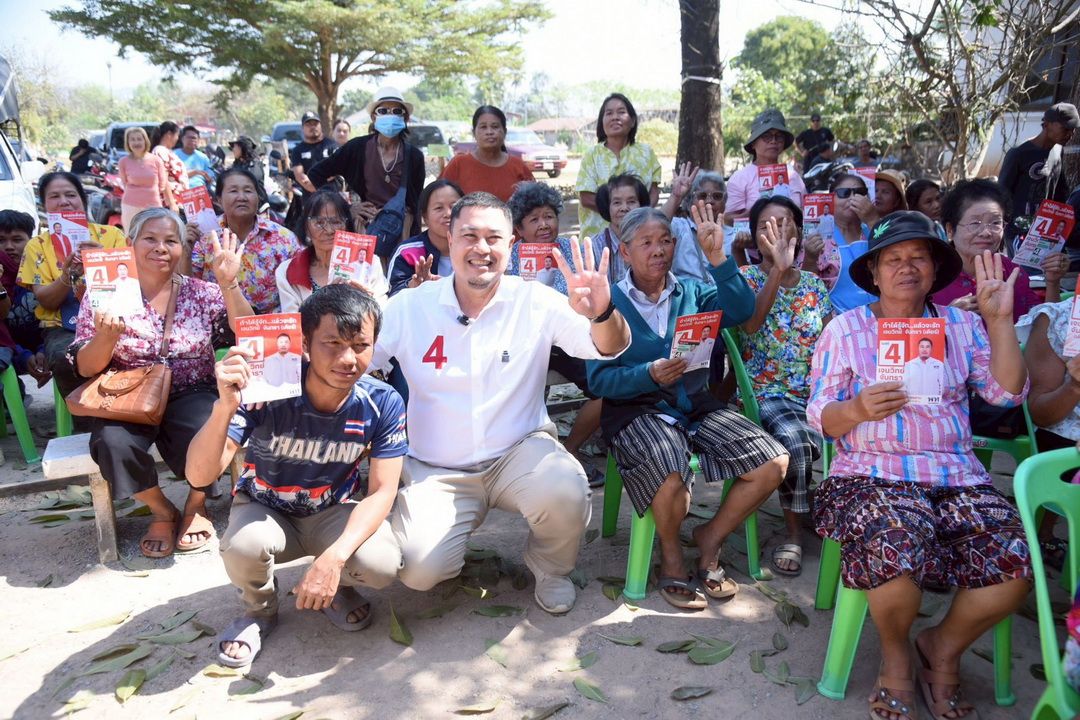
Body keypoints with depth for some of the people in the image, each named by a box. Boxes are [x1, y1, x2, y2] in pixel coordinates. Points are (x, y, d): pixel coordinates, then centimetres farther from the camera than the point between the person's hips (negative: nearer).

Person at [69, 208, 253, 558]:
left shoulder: (201, 292, 4)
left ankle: (196, 505, 3)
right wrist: (108, 335, -22)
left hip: (191, 395, 0)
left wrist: (229, 283, -19)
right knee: (113, 444, -31)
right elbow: (85, 368, -1)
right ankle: (163, 511, 0)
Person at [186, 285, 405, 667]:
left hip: (333, 512, 1)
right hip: (265, 509, -1)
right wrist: (225, 407, -52)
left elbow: (381, 491, -19)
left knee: (381, 564, -28)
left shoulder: (383, 403, -20)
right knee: (244, 545, -35)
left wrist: (334, 557, -35)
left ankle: (336, 588, 11)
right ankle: (259, 610, 3)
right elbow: (200, 476, -32)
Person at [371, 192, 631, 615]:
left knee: (565, 494, -31)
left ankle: (550, 567, 6)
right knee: (418, 570, -21)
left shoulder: (536, 301, -4)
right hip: (435, 469, 0)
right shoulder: (409, 306, -3)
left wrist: (601, 313, -34)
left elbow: (610, 347, -12)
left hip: (519, 452, 0)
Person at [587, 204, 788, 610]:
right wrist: (650, 375, -23)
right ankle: (671, 555, -1)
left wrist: (718, 259, -17)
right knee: (673, 474, -34)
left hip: (696, 405, 5)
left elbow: (741, 311, -9)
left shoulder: (691, 292, 12)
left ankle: (710, 538, 12)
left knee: (773, 463, -11)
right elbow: (598, 379, -8)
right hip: (635, 411, -5)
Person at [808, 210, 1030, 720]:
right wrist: (857, 410, -20)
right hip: (872, 475, -3)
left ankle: (943, 649, 9)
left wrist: (1000, 321, -2)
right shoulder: (845, 329, 6)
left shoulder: (961, 325, 14)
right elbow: (819, 417, 3)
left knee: (1013, 561, -23)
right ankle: (896, 654, 2)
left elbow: (1008, 393, 6)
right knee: (897, 553, -34)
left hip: (957, 476, 3)